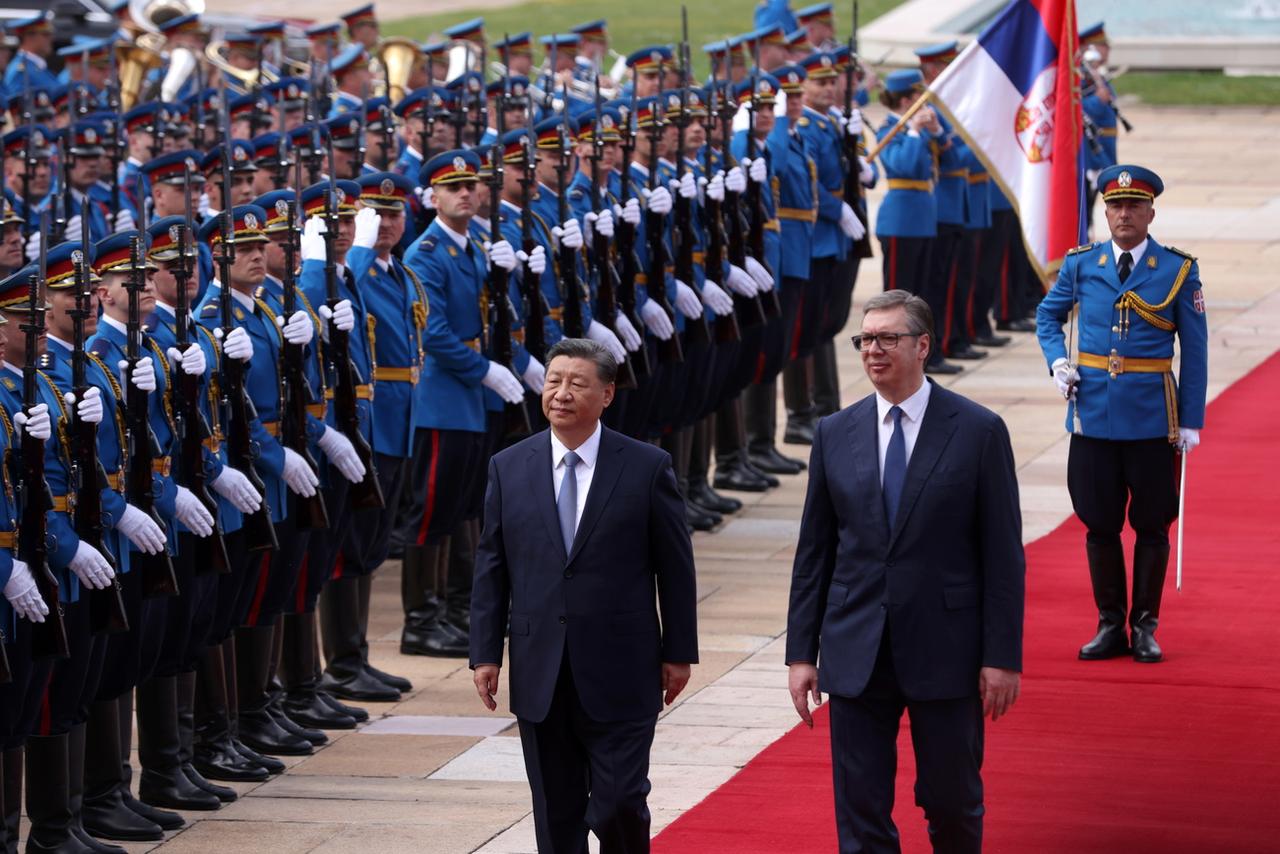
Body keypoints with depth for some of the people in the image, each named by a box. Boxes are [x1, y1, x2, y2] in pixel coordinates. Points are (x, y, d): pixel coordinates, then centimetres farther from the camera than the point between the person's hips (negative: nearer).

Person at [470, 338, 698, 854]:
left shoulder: (647, 468, -2)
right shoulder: (508, 469, 5)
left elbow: (675, 567, 2)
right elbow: (491, 569, 7)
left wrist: (679, 653, 1)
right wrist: (485, 653, 2)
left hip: (620, 676, -3)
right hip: (540, 676, 3)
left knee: (619, 806, -6)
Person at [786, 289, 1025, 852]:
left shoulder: (979, 431, -4)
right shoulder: (835, 435, 6)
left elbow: (1003, 554, -4)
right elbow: (813, 553, 9)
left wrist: (1002, 656, -8)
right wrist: (801, 652, 4)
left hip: (945, 652, -2)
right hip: (856, 654, 3)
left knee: (952, 801, 8)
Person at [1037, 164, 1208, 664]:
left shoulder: (1178, 271, -2)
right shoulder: (1081, 266, 4)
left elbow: (1194, 351, 0)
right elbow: (1047, 316, 19)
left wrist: (1190, 422, -4)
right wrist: (1057, 362, 0)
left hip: (1151, 417, -2)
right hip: (1094, 414, 2)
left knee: (1151, 524, 4)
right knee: (1100, 523, 7)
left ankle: (1144, 627, 13)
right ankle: (1110, 625, 17)